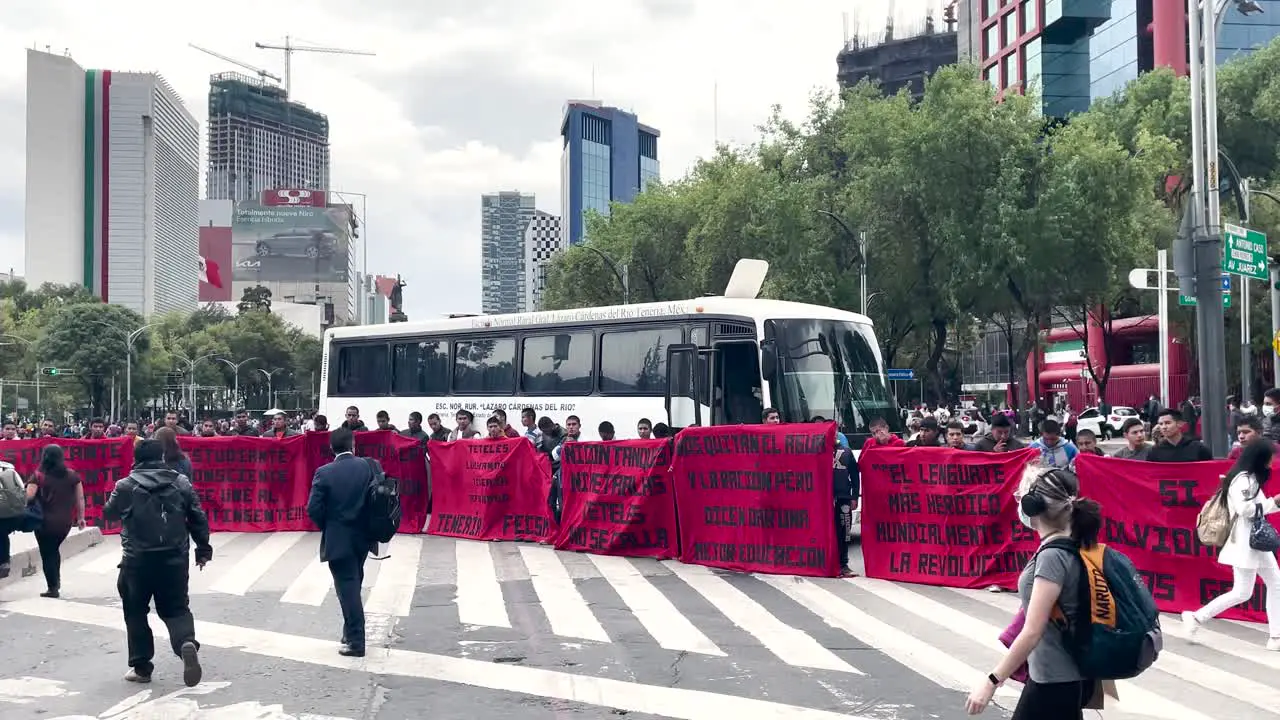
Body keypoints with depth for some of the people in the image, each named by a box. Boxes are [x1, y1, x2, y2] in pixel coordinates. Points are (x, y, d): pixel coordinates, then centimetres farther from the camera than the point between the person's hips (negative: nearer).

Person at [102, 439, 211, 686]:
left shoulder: (126, 486, -3)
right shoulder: (181, 483, 2)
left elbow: (109, 513, 15)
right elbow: (198, 518, 4)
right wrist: (203, 549, 14)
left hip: (138, 560, -2)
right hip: (175, 558, 2)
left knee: (136, 613, 14)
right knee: (176, 608, 10)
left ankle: (141, 667, 18)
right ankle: (187, 643, -19)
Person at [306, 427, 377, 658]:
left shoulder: (324, 473, -13)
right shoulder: (369, 466, -4)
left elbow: (313, 509, -14)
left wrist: (326, 527, 5)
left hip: (338, 540, -4)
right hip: (362, 537, 4)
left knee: (347, 589, 2)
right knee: (353, 586, 20)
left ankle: (356, 641, 4)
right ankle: (351, 633, 31)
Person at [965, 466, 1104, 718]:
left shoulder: (1052, 556, -21)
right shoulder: (1067, 548, 5)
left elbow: (1033, 632, -24)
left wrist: (992, 681, -19)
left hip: (1054, 681, -9)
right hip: (1063, 676, 9)